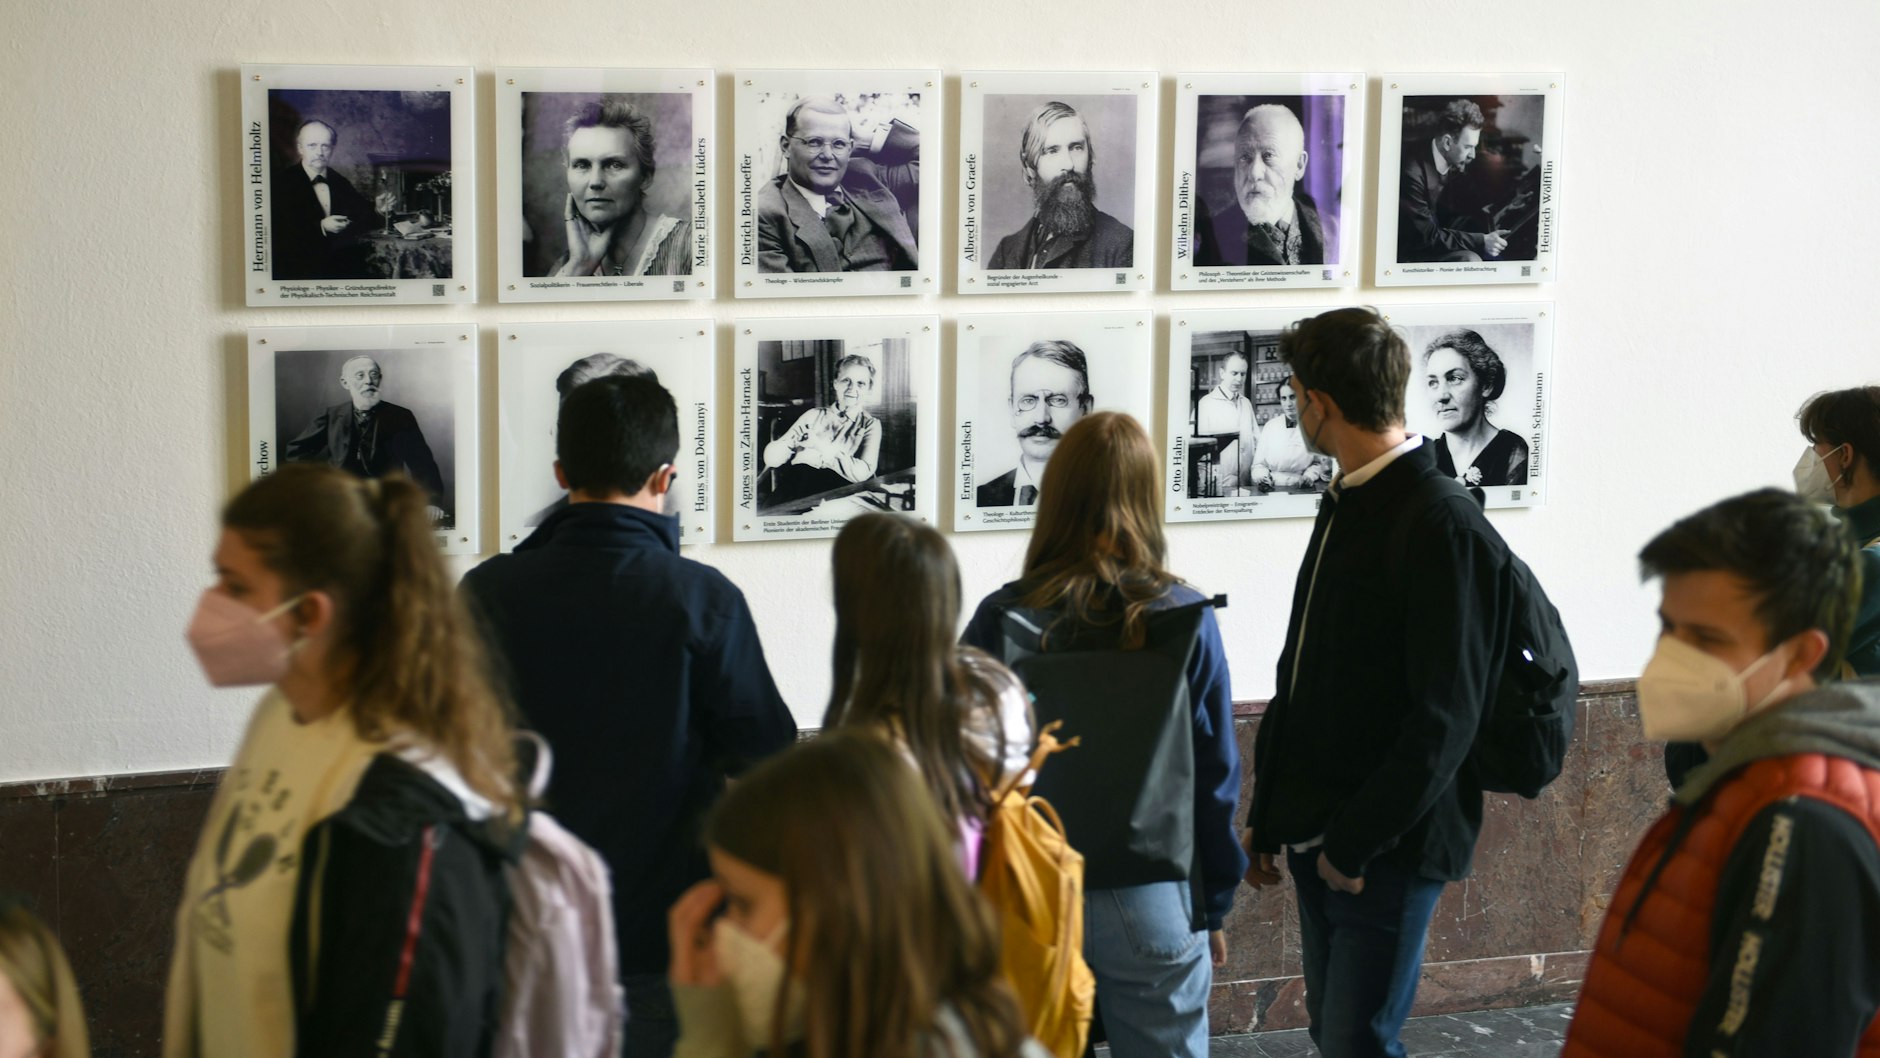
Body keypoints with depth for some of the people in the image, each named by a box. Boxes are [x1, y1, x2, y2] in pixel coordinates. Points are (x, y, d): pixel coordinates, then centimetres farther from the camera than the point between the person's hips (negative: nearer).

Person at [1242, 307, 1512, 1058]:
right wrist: (1268, 818, 15)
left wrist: (1357, 841, -17)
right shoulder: (1345, 507, 12)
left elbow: (1445, 717, -20)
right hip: (1320, 834, 9)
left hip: (1388, 851, -9)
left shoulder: (1444, 527, -16)